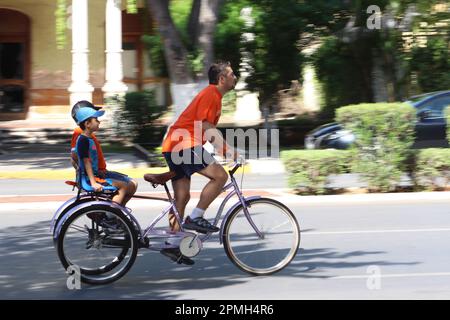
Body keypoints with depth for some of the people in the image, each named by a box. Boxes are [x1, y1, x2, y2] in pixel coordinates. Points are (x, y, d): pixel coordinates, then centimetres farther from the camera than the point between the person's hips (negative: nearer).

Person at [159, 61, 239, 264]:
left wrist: (227, 150, 21)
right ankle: (195, 218, -14)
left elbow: (209, 131, 27)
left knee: (182, 196, 10)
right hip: (184, 145, -10)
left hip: (173, 147, 10)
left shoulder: (213, 95, 23)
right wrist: (227, 150, -18)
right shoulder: (211, 94, -8)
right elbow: (207, 127, -17)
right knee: (220, 176, -16)